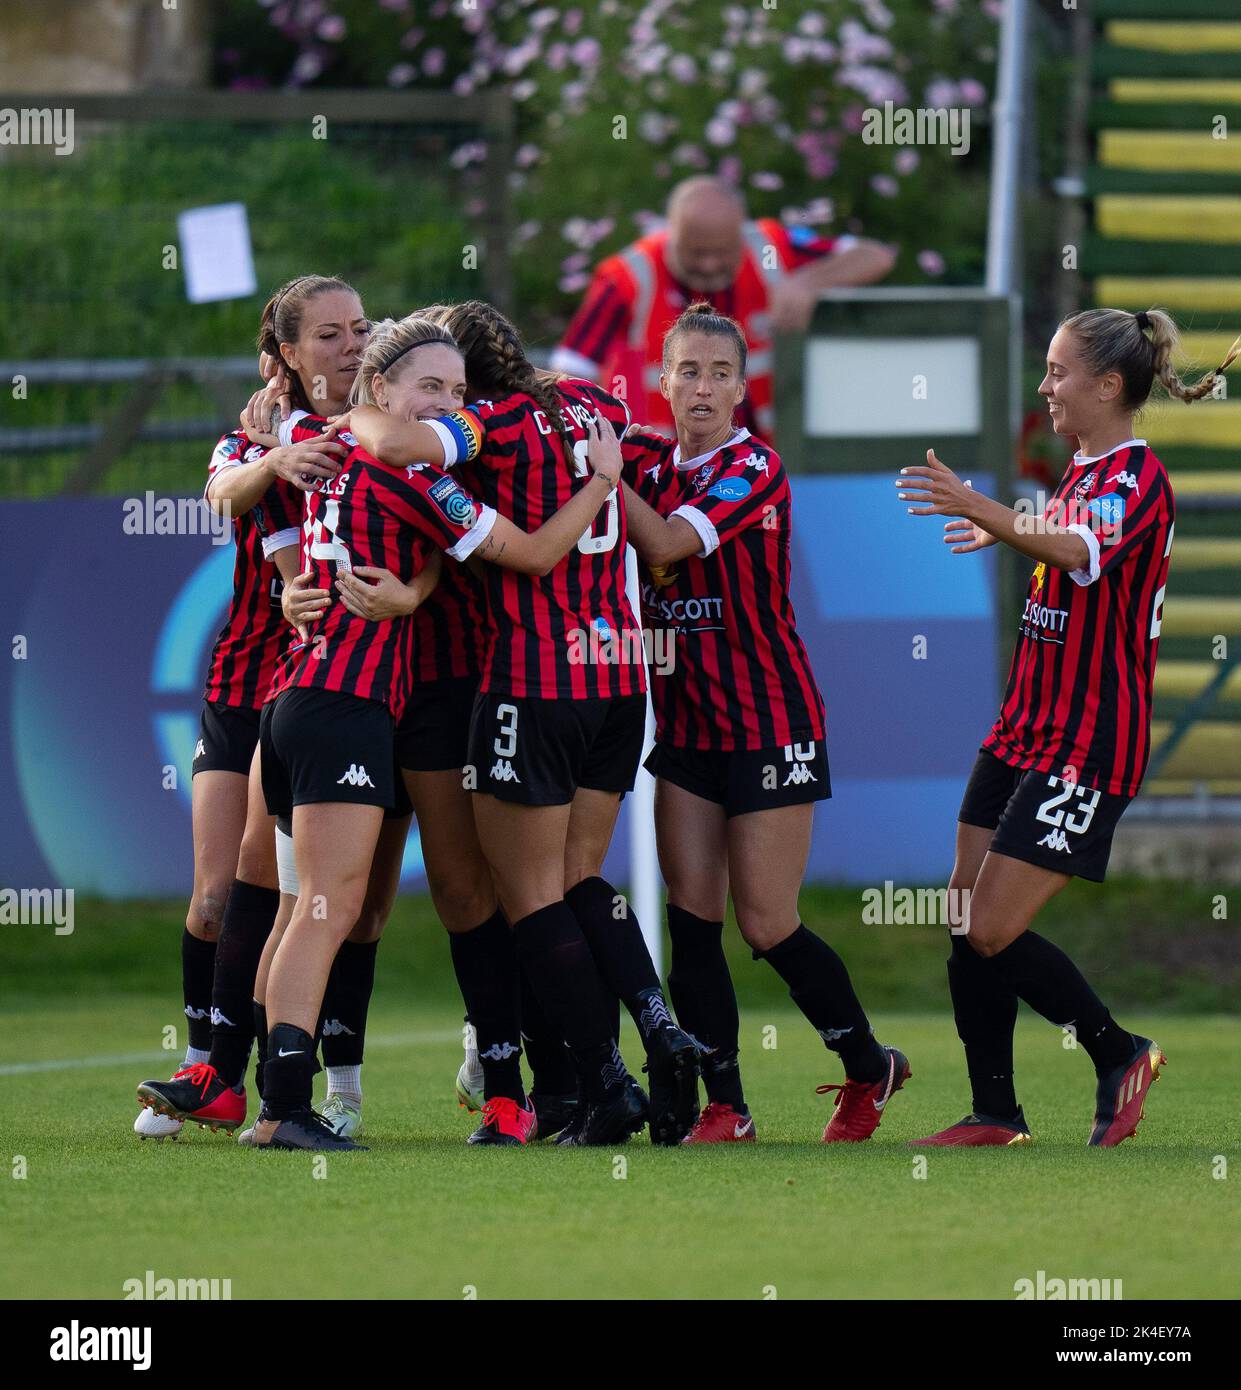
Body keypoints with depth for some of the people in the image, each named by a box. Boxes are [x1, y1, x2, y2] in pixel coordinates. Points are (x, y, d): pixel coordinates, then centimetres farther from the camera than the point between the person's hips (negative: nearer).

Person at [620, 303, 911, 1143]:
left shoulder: (754, 468, -12)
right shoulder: (654, 463, 8)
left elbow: (666, 542, -23)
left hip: (770, 719, -6)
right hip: (688, 720, 6)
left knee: (766, 923, -4)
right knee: (691, 917, -3)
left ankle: (871, 1068, 17)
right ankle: (724, 1108, 2)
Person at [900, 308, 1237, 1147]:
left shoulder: (1137, 478, -16)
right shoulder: (1082, 473, 13)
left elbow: (1084, 551, -39)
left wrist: (985, 512, -52)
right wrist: (1005, 532, 44)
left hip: (1088, 749, -9)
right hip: (1027, 731, 9)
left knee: (992, 932, -11)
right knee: (966, 925, 5)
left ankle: (1120, 1056, 8)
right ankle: (996, 1115, 13)